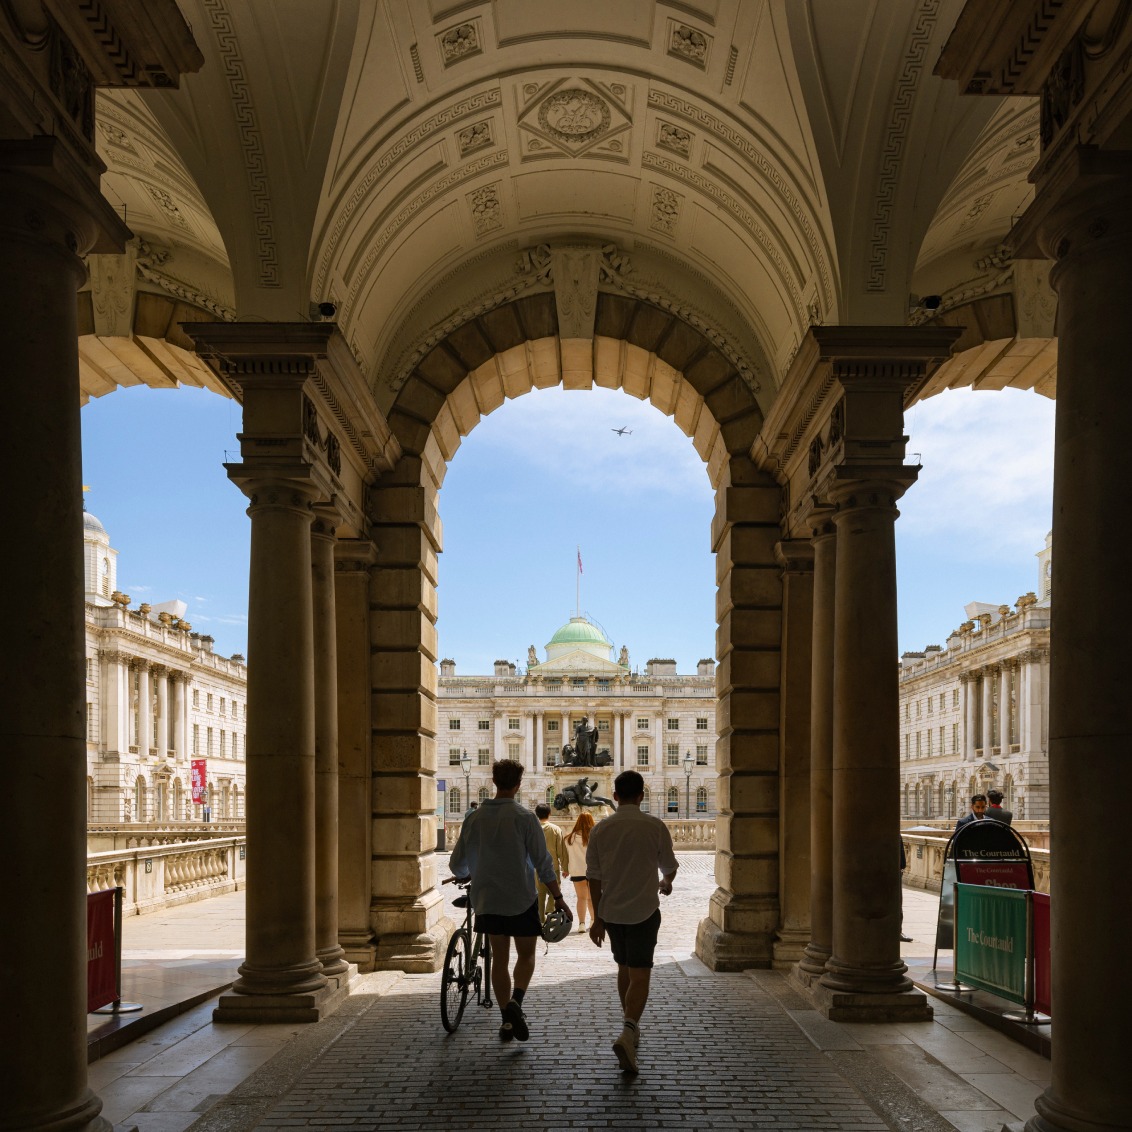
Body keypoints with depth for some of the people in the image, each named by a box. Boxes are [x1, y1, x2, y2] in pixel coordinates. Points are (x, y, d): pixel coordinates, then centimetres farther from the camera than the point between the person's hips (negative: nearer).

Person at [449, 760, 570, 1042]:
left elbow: (457, 864, 5)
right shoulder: (524, 817, -12)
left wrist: (463, 875, 28)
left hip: (487, 900, 3)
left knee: (499, 958, 13)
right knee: (526, 954, 12)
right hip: (521, 898, -3)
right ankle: (516, 1001, -11)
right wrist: (558, 897, -3)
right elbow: (542, 863, -12)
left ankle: (507, 1019, 14)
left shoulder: (476, 818, -1)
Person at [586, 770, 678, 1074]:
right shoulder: (655, 826, -7)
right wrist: (666, 882, 29)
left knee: (624, 969, 20)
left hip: (612, 912, 3)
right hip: (644, 911, -3)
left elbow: (594, 878, 1)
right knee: (639, 975, -2)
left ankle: (631, 1029, 32)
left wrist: (598, 918, 10)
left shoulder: (601, 829, -1)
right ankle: (628, 1031, -22)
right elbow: (669, 866, 5)